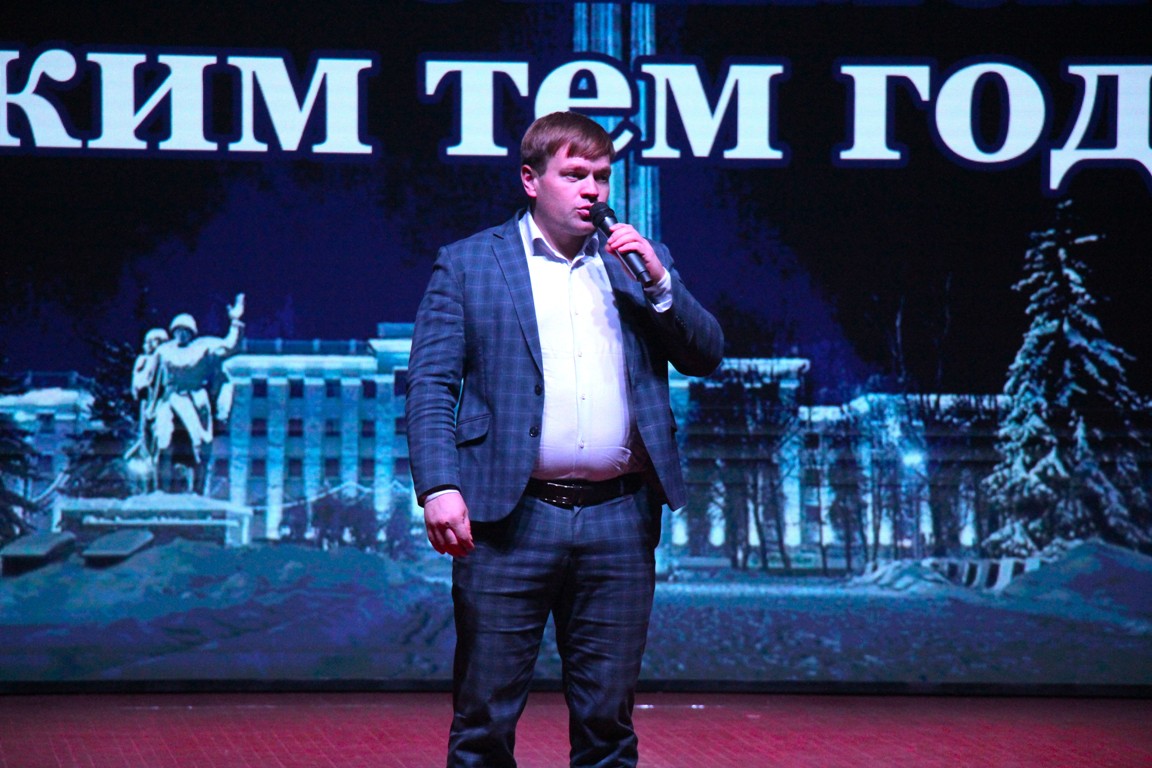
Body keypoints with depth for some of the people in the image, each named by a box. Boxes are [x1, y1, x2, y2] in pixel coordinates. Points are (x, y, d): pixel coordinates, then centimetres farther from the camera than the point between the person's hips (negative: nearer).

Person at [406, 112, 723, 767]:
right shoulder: (467, 265, 5)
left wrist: (659, 282, -4)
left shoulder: (641, 264, 15)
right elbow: (430, 385, -1)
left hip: (619, 518, 3)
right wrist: (439, 487, -15)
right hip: (512, 518, -3)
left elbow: (707, 356, 12)